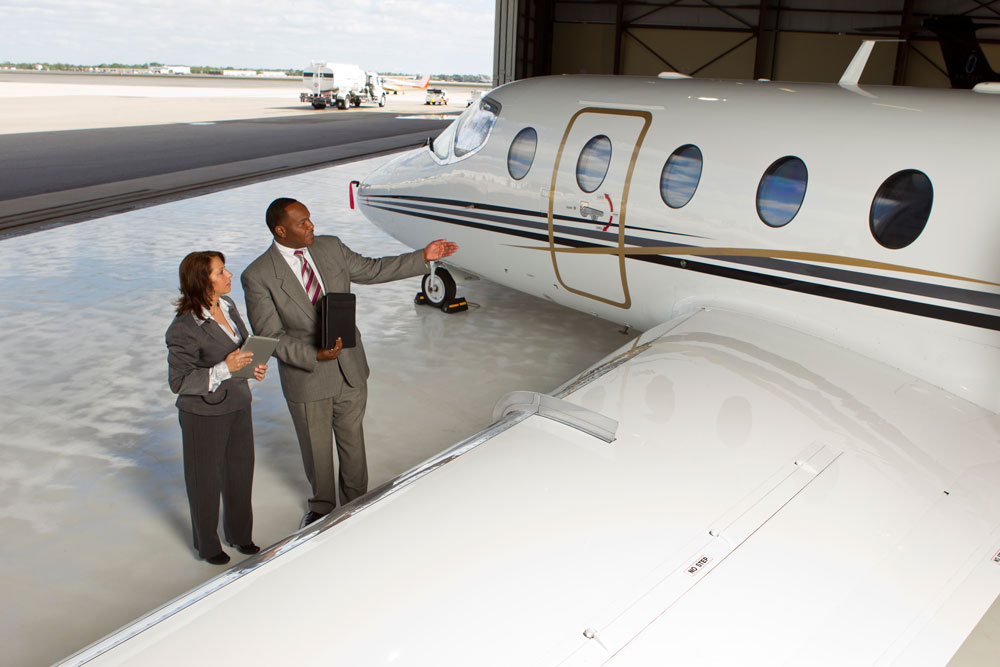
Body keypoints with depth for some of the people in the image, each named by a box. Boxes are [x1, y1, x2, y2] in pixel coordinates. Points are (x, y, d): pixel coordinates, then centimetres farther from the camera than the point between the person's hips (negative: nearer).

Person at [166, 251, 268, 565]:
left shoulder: (227, 304, -2)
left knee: (240, 470, 20)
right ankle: (207, 545, 35)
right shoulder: (184, 328, -25)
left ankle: (239, 533, 43)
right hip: (204, 413, -7)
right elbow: (179, 382, -21)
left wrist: (252, 365, -5)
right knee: (205, 480, 13)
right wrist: (224, 369, -29)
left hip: (238, 404, 7)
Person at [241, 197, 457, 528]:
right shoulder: (258, 276, -17)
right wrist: (314, 355, -28)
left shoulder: (331, 247, -3)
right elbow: (269, 335, -15)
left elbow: (370, 270, 9)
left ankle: (355, 502, 43)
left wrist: (423, 257, 4)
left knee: (352, 441, 19)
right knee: (317, 450, 16)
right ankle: (322, 505, 43)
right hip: (307, 381, -3)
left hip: (350, 371, 4)